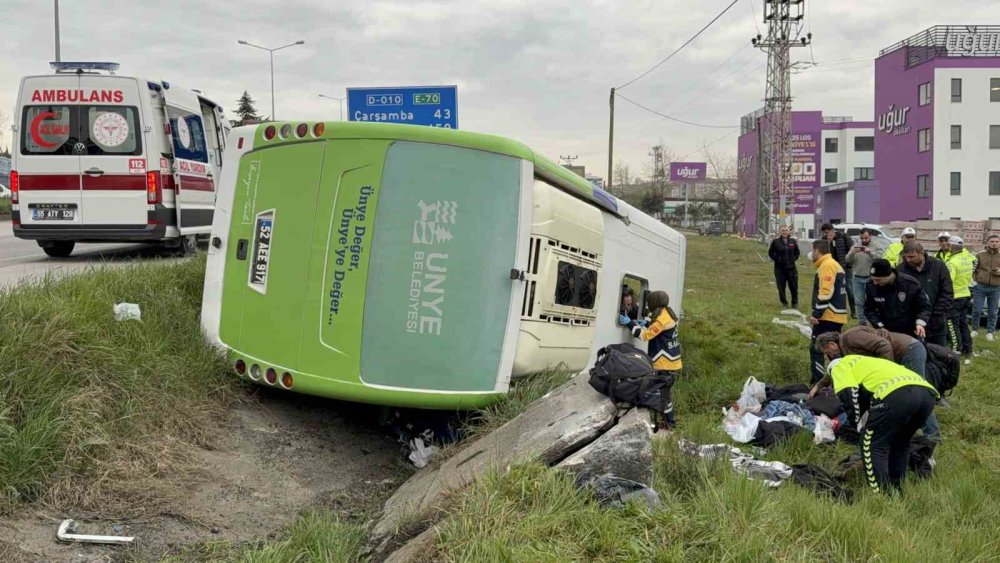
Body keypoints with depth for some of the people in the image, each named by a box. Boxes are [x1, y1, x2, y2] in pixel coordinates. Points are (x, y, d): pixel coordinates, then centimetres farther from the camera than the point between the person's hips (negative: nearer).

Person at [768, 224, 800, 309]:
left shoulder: (793, 241, 4)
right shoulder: (775, 242, -4)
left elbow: (797, 252, 17)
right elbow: (770, 253, 5)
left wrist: (794, 259, 4)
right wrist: (776, 259, -3)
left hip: (791, 267, 2)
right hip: (779, 268, -1)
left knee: (794, 286, 3)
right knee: (781, 286, 2)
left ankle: (795, 303, 18)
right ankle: (784, 302, 18)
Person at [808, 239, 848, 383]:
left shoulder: (826, 265, -12)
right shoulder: (835, 264, 19)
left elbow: (825, 293, -22)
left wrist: (816, 314, -21)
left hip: (827, 317, -10)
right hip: (837, 316, 10)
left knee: (816, 349, -7)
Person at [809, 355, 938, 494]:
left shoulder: (840, 367, 22)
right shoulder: (868, 363, 44)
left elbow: (848, 395, 4)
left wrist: (860, 426, 12)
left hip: (897, 393, -8)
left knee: (872, 446, 6)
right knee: (900, 444, 27)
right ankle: (896, 492, 28)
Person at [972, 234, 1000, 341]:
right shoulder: (980, 255, 4)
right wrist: (976, 278, -9)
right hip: (980, 287, -1)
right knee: (977, 310, 0)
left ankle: (990, 332, 15)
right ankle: (975, 330, 16)